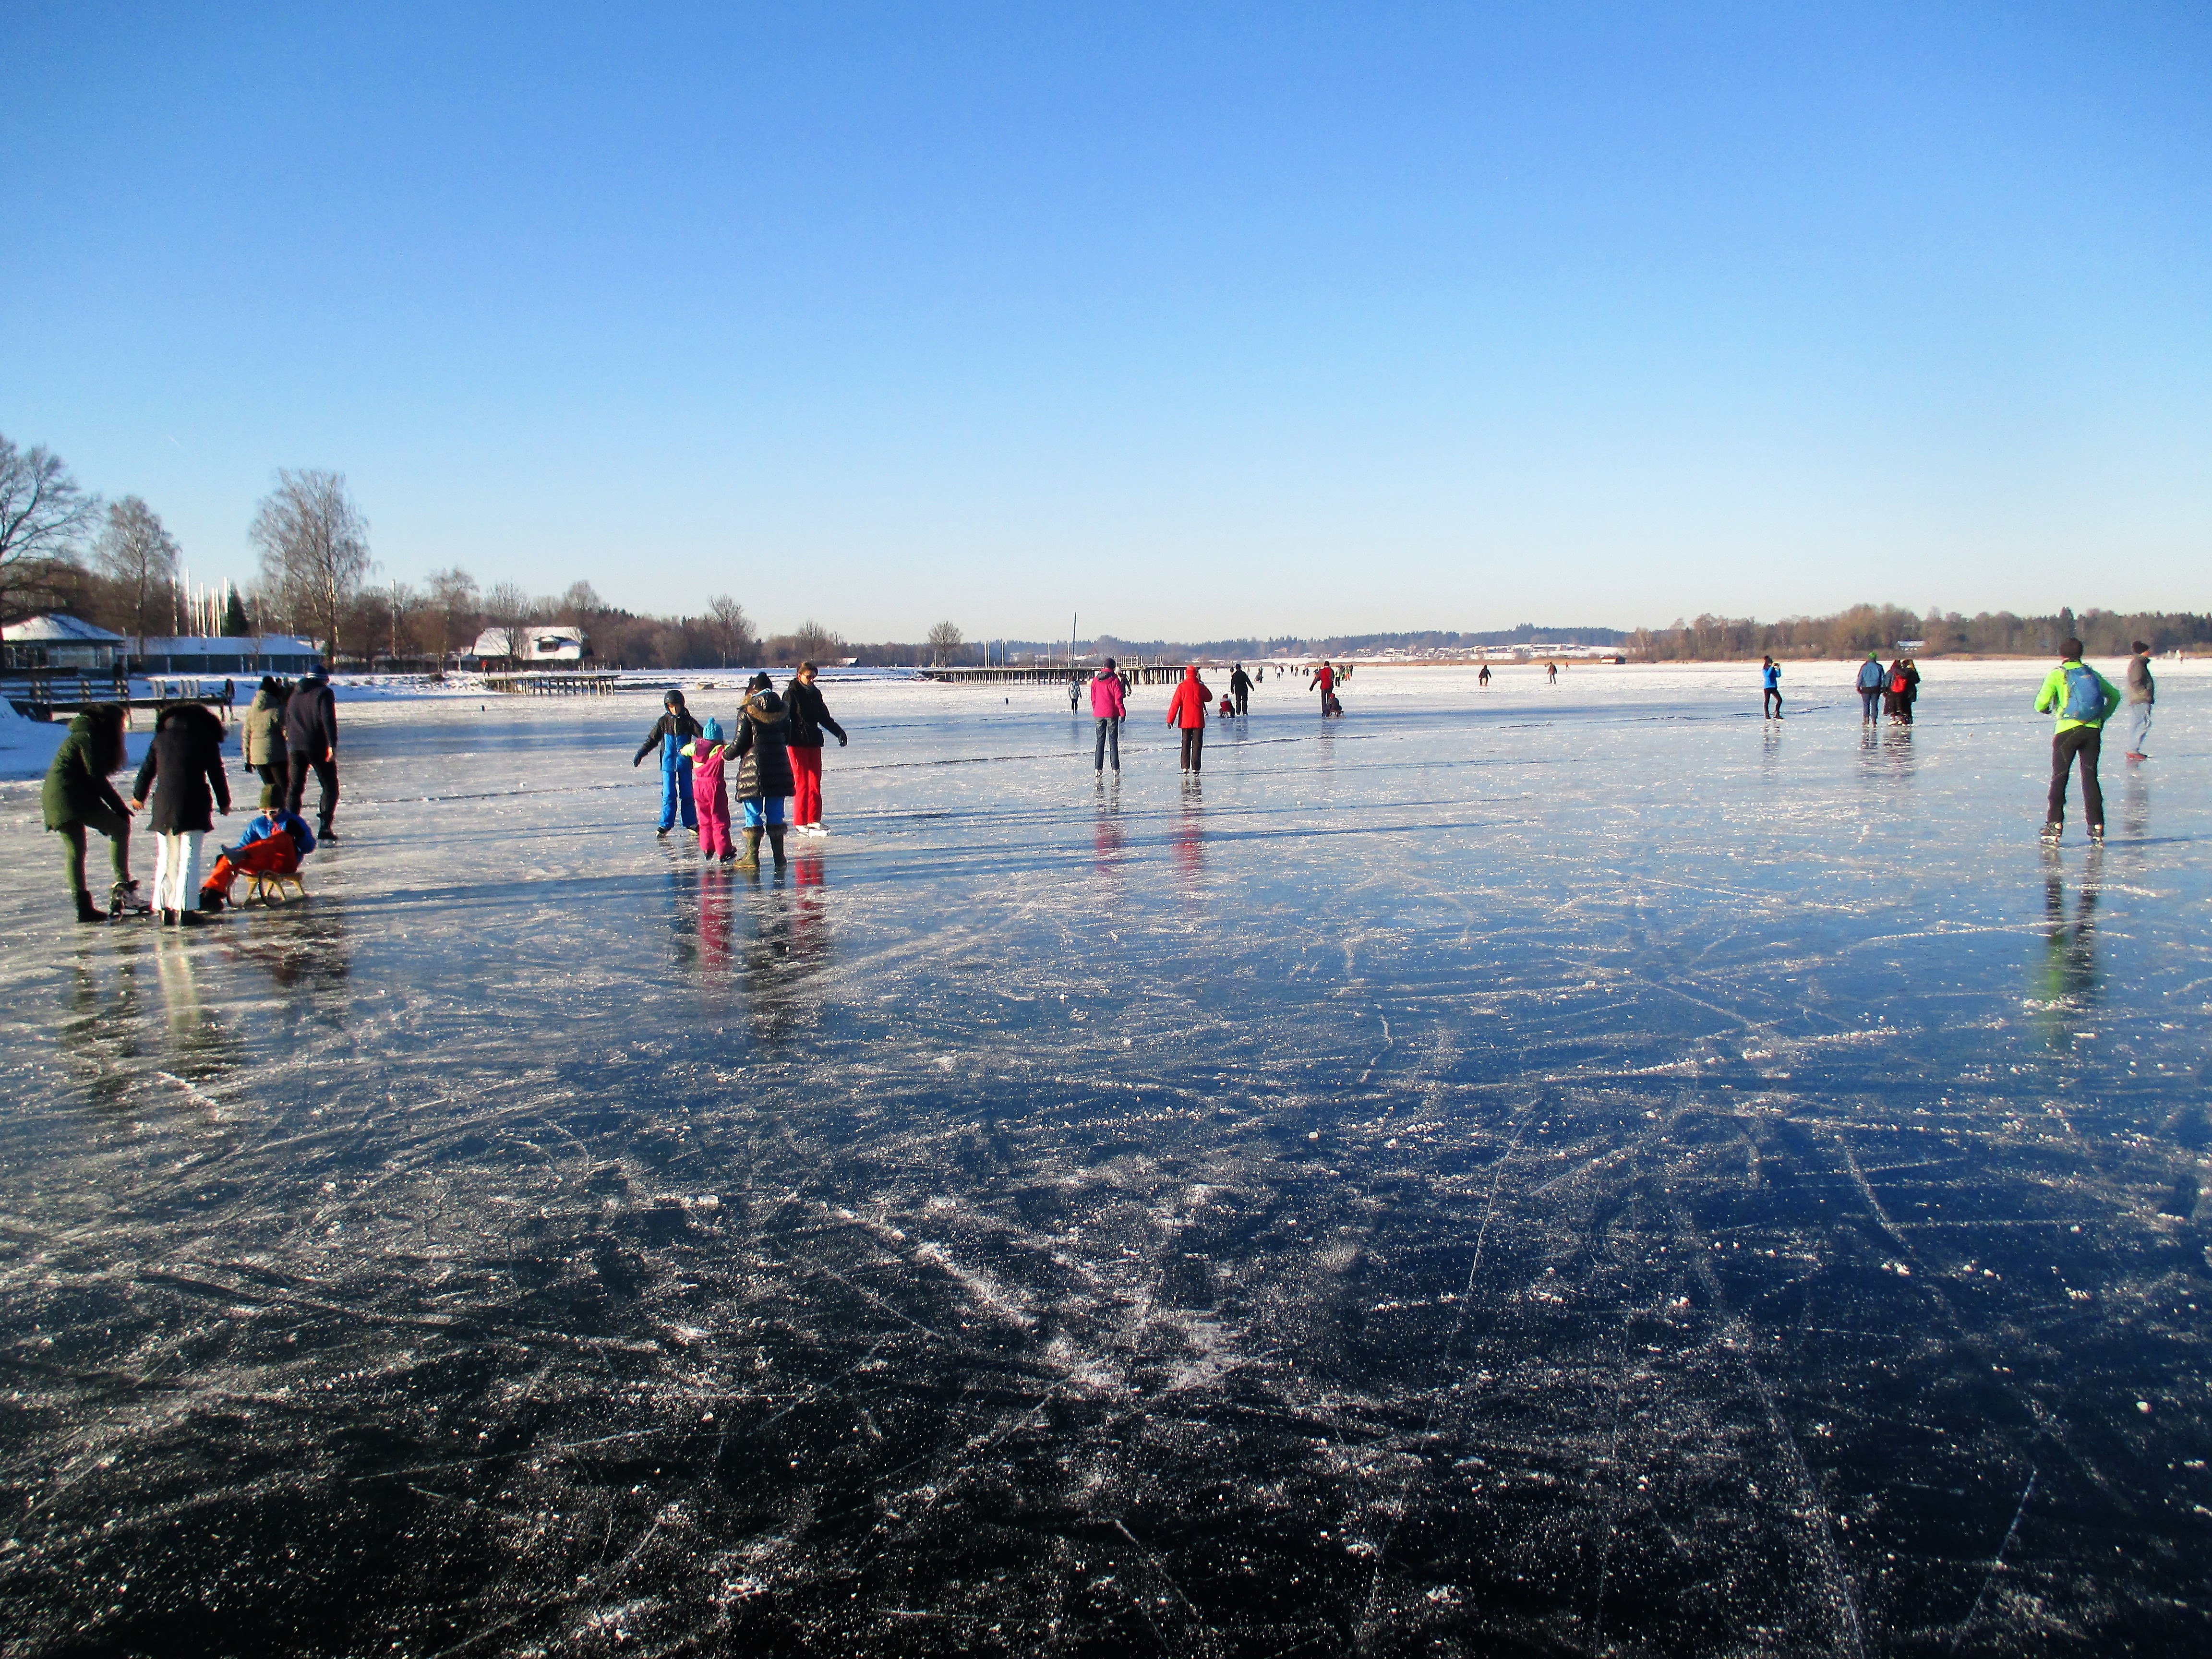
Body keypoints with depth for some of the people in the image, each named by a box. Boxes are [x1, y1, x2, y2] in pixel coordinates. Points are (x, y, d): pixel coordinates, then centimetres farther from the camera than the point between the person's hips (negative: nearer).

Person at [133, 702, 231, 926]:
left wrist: (138, 796, 34)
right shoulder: (206, 739, 2)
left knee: (165, 860, 11)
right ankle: (184, 910, -10)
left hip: (164, 807, 4)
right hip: (194, 807, -4)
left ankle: (164, 908, 11)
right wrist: (224, 803, 12)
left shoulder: (161, 738, 13)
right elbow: (217, 774, 2)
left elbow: (147, 770, 19)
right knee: (189, 859, -4)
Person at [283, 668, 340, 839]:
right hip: (318, 746, -5)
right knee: (330, 787, 3)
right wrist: (332, 745, -19)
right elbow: (329, 720, -16)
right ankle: (324, 826, -5)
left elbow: (287, 722, 20)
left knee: (295, 787, 9)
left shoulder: (294, 694, 17)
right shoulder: (324, 693, -4)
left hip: (296, 747, 6)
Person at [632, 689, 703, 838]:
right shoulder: (663, 722, 1)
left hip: (684, 764, 0)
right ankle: (666, 825, 2)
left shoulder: (687, 721, -1)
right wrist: (640, 754, -2)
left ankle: (691, 823, 16)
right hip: (668, 764, 0)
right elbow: (652, 739, 5)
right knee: (669, 795, -3)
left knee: (687, 794, 6)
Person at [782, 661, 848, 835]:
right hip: (797, 744, -6)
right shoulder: (791, 694, -6)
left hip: (814, 742, 6)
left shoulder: (815, 693, 13)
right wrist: (783, 739, -25)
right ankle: (800, 823, -1)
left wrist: (839, 732, 23)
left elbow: (824, 718, 24)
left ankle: (813, 820, 14)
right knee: (801, 783, -6)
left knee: (815, 782, 6)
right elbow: (784, 719, -13)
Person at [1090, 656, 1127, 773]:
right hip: (1112, 714, -4)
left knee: (1100, 741, 9)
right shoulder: (1115, 680, -9)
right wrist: (1123, 712, -3)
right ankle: (1116, 769, -1)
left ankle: (1098, 768, 6)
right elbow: (1119, 699, -10)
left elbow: (1093, 698, 11)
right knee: (1113, 741, 0)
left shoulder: (1096, 681, 5)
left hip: (1098, 714, 4)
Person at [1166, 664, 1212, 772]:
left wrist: (1170, 719, -5)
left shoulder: (1182, 687, -6)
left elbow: (1175, 704, -7)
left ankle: (1185, 766, 3)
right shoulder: (1200, 687, -4)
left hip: (1185, 721, 0)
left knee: (1186, 744, 10)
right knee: (1197, 744, 4)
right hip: (1198, 721, 0)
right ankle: (1195, 767, -1)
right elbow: (1209, 698, 14)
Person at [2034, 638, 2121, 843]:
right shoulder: (2092, 673, 11)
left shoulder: (2057, 674, -3)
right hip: (2093, 730, 4)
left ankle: (2054, 825, 0)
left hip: (2067, 730, -4)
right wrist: (2103, 718, 23)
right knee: (2090, 777, 7)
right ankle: (2096, 827, 5)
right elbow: (2115, 695, 18)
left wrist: (2046, 710, 10)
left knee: (2059, 778, 4)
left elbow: (2041, 704, -12)